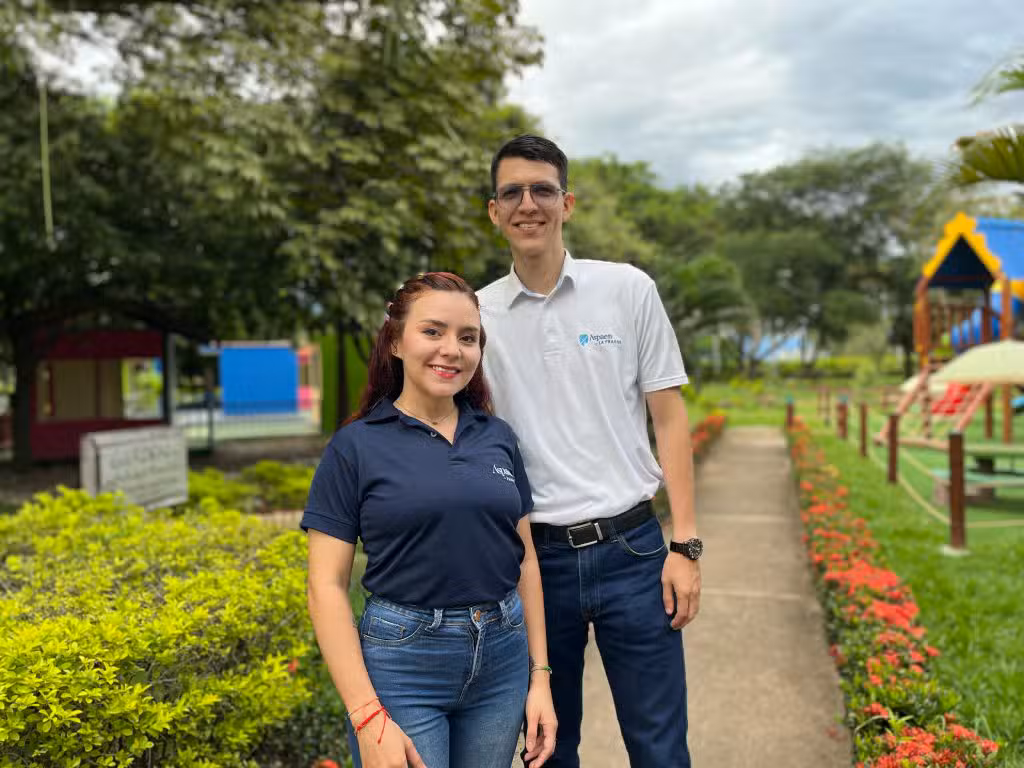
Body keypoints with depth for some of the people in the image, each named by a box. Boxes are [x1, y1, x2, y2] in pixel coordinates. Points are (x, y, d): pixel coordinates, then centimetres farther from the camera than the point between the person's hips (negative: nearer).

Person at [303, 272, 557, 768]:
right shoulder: (356, 446, -6)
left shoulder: (498, 437, 6)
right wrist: (368, 718, -13)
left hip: (502, 662, 4)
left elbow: (524, 559, 10)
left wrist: (540, 675, 6)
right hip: (402, 662, -4)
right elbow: (327, 587, -8)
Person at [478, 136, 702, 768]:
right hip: (535, 555, 1)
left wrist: (685, 545, -4)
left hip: (631, 548, -1)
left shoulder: (628, 289, 0)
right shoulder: (477, 314, 3)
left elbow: (669, 417, 1)